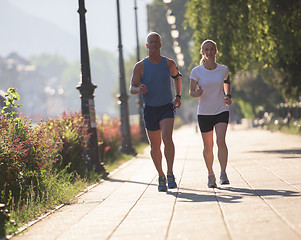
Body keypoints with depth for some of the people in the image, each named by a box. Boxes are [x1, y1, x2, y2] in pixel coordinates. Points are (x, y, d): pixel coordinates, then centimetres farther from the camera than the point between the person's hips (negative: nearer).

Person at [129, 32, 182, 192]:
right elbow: (132, 88, -5)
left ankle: (170, 174, -14)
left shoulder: (169, 63, 0)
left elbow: (177, 77, 21)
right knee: (155, 145, 6)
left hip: (167, 107, -1)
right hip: (150, 109, 1)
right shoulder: (140, 66, -5)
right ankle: (161, 177, 22)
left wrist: (178, 96, 14)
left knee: (167, 138, -22)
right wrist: (139, 89, -28)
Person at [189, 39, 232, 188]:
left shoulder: (223, 69, 1)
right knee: (208, 147, 4)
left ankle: (223, 174, -15)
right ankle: (210, 175, 23)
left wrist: (228, 96, 4)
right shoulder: (196, 72, -5)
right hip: (204, 113, 0)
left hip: (221, 110, 0)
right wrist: (196, 93, -24)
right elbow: (191, 91, -1)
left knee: (221, 141, -18)